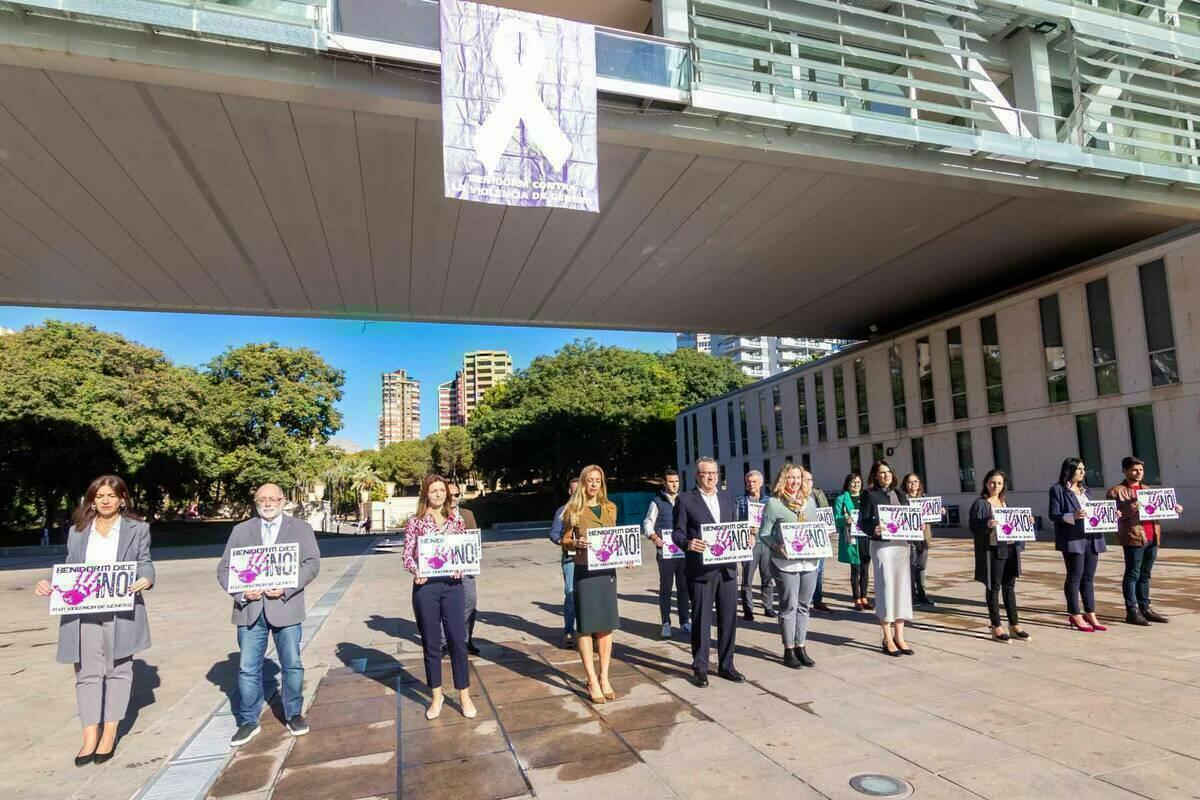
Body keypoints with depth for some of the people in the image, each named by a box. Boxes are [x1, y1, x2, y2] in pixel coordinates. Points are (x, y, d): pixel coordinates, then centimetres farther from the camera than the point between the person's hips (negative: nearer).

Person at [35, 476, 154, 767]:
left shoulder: (137, 528, 5)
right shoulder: (77, 530, 12)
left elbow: (145, 563, 2)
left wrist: (146, 579, -19)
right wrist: (49, 585, -6)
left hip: (121, 611, -2)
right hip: (83, 611, 2)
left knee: (118, 669, 7)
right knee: (87, 672, 4)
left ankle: (110, 733, 18)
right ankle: (90, 735, 12)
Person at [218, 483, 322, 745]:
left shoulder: (301, 528, 6)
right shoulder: (240, 530, 11)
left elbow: (312, 563, -3)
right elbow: (224, 568, 7)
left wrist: (286, 588, -16)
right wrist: (241, 592, -11)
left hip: (285, 607, -1)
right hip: (250, 609, 1)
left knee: (292, 665, 6)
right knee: (248, 668, 6)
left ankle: (294, 715, 24)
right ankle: (248, 722, 22)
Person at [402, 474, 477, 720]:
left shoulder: (456, 520, 6)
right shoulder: (415, 522, 1)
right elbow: (407, 555, 0)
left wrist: (460, 568, -10)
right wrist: (416, 571, -20)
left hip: (452, 585, 1)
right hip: (425, 586, -1)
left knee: (458, 640, 2)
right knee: (431, 643, 9)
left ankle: (464, 696, 15)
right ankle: (436, 696, 24)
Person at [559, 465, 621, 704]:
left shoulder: (610, 508, 11)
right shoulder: (574, 509, -1)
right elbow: (565, 542, 3)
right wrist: (576, 543, -18)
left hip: (607, 570, 4)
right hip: (584, 571, -4)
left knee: (606, 624, 7)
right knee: (586, 625, 0)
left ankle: (604, 677, 17)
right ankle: (592, 681, 7)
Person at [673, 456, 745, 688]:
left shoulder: (727, 498, 14)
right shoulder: (686, 500, -2)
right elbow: (677, 532, -4)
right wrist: (688, 543, -24)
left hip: (727, 567, 5)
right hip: (701, 569, -5)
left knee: (729, 618, 10)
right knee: (701, 619, 4)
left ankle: (726, 665, 25)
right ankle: (700, 668, 17)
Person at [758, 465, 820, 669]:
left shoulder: (810, 501, 11)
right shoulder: (774, 503, -6)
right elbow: (763, 534, -6)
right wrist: (776, 547, -21)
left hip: (809, 561, 5)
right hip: (785, 563, -5)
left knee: (804, 606, 11)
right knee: (789, 606, 2)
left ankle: (800, 647, 22)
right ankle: (788, 650, 14)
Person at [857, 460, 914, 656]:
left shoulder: (900, 493, 14)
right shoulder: (869, 495, -2)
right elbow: (862, 521, -8)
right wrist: (873, 530, -25)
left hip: (901, 544, 5)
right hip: (881, 544, -5)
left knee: (902, 587, 7)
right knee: (886, 588, -2)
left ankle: (899, 636, 17)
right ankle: (887, 639, 7)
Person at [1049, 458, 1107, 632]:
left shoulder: (1085, 490, 19)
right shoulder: (1058, 489, -4)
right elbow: (1053, 515, -10)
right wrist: (1073, 516, -24)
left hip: (1091, 537, 7)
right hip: (1073, 539, -7)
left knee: (1089, 578, 10)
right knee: (1075, 577, -1)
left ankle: (1090, 615, 17)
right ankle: (1075, 616, 6)